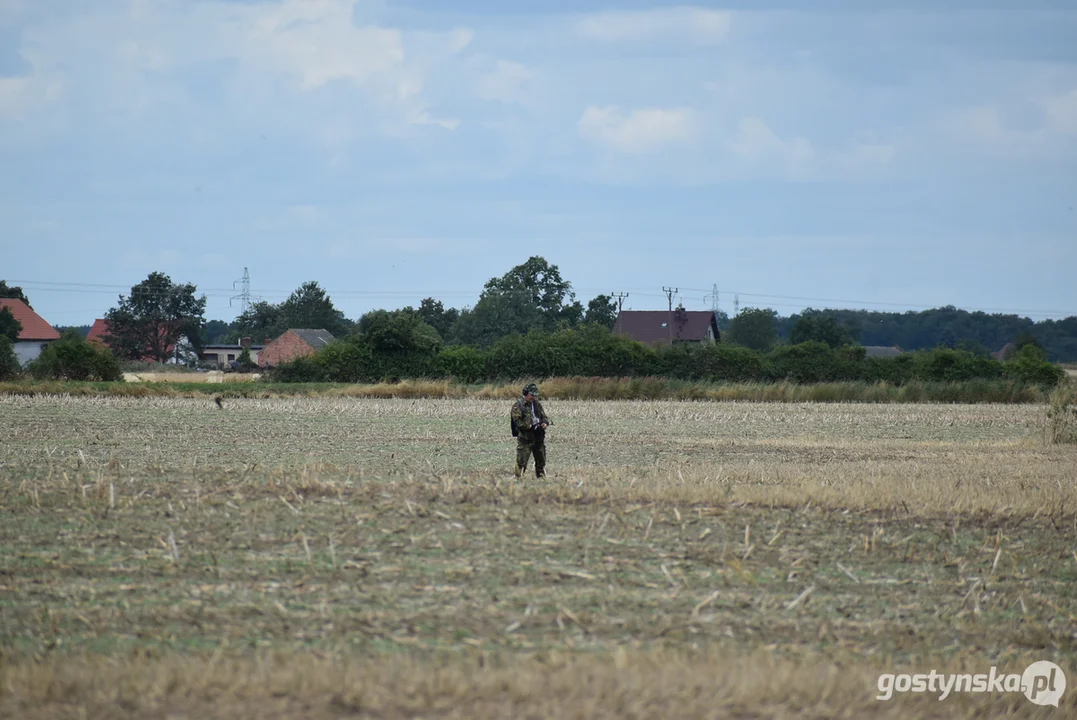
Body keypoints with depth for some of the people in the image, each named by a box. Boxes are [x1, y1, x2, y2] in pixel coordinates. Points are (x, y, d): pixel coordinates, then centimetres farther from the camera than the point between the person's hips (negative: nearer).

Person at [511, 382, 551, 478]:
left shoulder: (537, 404, 13)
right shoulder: (518, 405, -6)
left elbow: (545, 416, 15)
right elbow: (517, 421, -15)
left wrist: (545, 423, -8)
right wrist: (529, 426, -22)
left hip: (539, 438, 6)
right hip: (525, 438, -6)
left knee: (541, 462, 13)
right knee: (521, 463, -9)